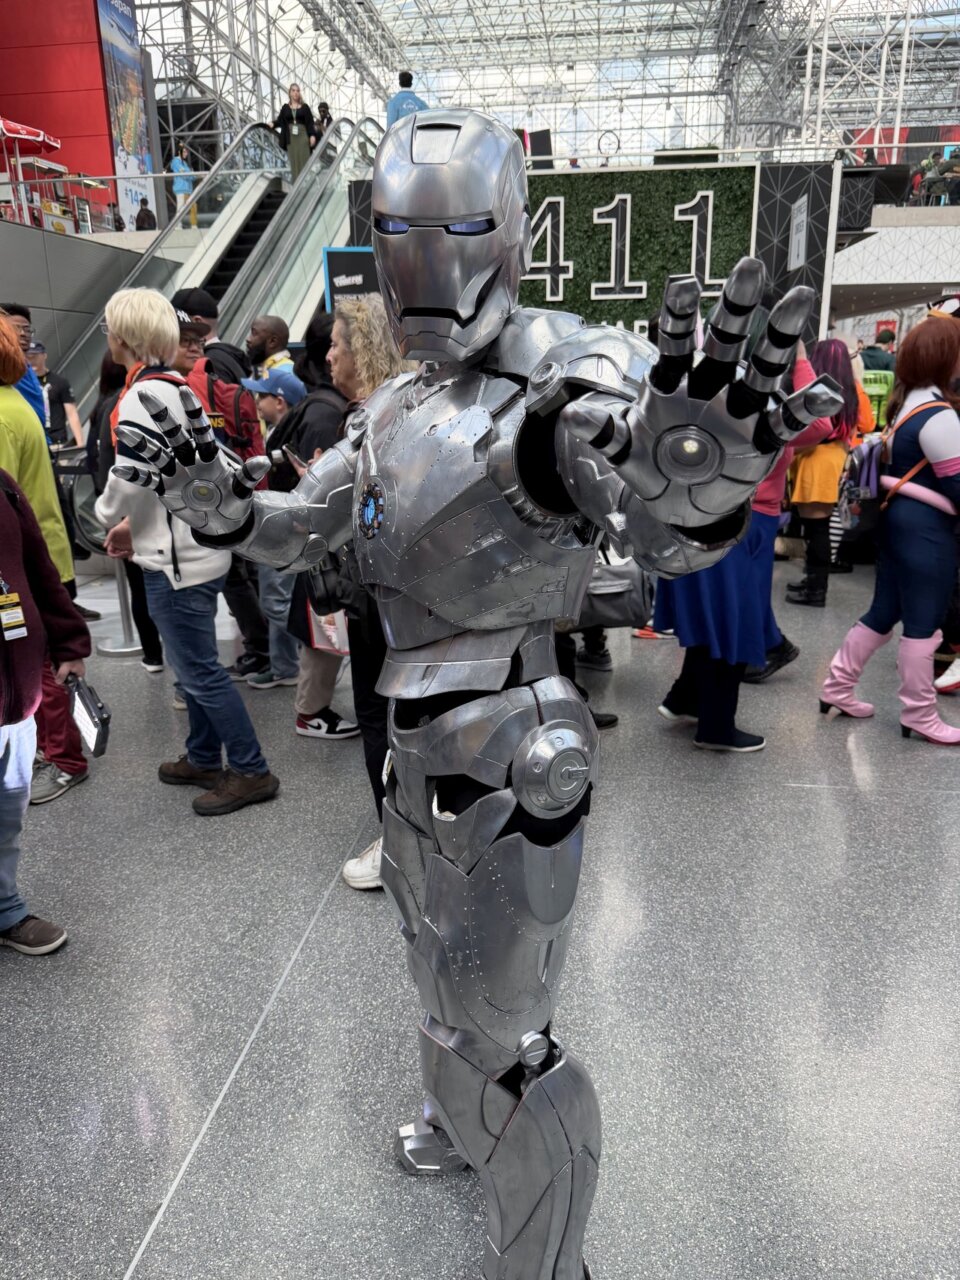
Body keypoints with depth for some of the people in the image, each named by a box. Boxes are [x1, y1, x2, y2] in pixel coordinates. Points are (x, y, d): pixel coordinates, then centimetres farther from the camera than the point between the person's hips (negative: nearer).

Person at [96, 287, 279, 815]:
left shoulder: (141, 397, -17)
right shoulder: (178, 387, 11)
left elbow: (127, 479, -17)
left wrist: (109, 517, 4)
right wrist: (136, 523, 15)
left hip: (175, 559, -9)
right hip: (201, 545, 9)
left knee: (199, 670, -1)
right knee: (194, 663, 18)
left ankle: (250, 771, 7)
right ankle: (203, 759, 32)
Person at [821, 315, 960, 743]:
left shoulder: (906, 401, 11)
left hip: (898, 517, 9)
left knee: (883, 612, 16)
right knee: (923, 622, 0)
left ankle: (837, 689, 23)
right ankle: (920, 717, 10)